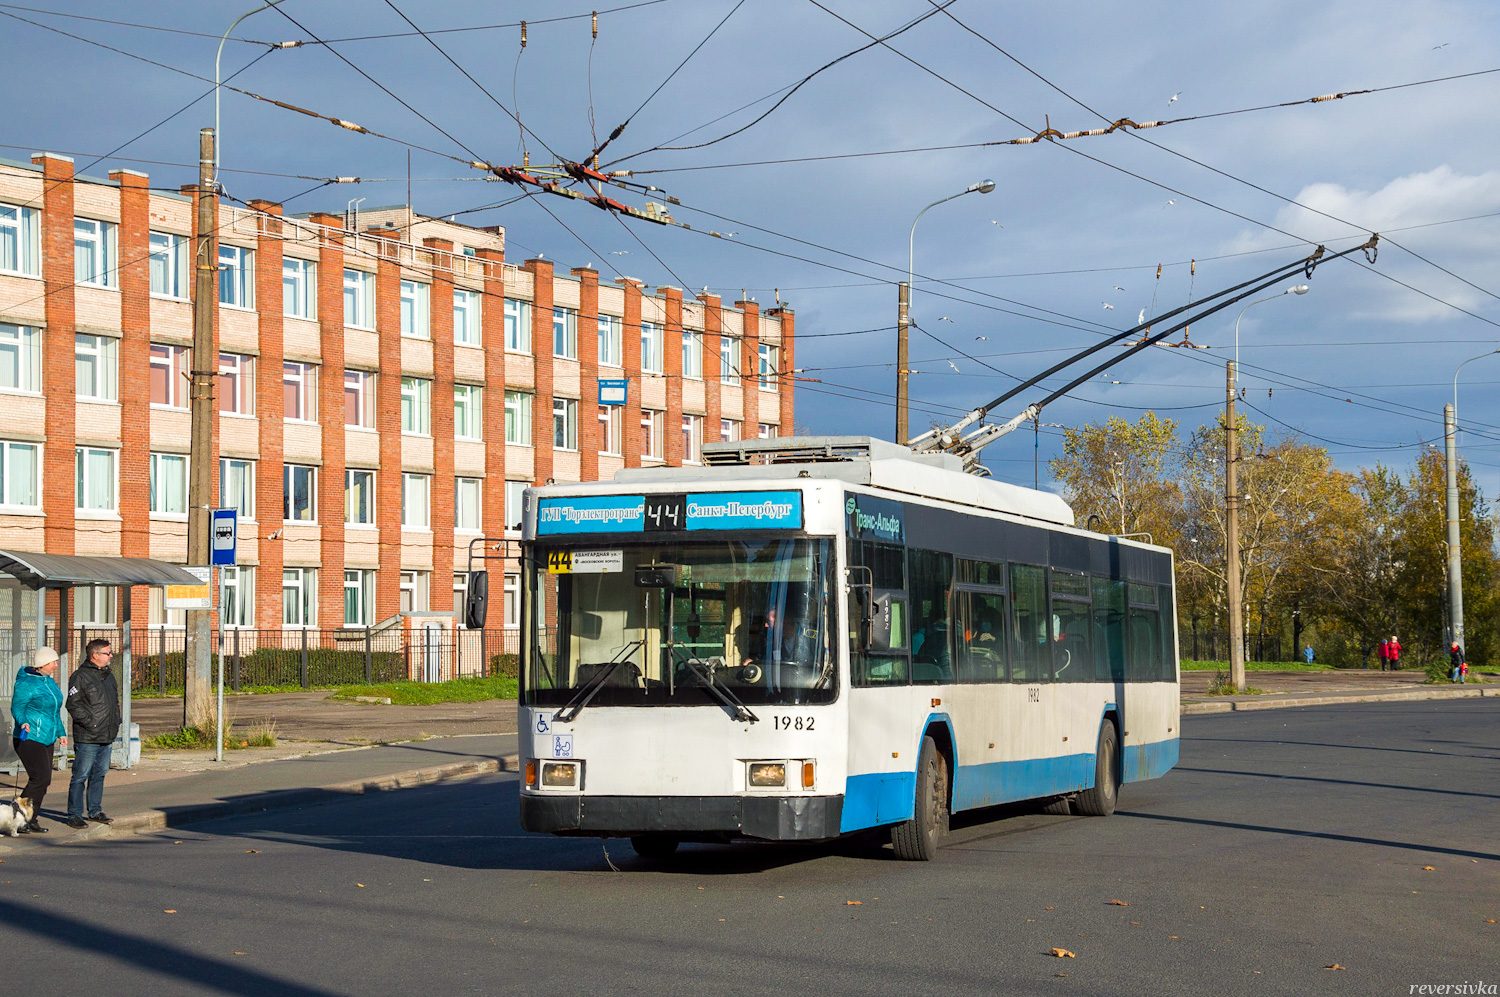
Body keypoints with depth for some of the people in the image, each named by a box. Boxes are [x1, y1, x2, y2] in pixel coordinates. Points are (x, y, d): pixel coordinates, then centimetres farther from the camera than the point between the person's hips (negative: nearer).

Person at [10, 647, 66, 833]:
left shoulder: (50, 682, 16)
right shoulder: (26, 683, -11)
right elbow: (17, 707, -14)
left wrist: (60, 732, 27)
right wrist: (23, 722, -32)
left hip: (46, 739, 9)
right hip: (29, 739, -9)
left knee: (44, 780, 6)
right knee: (40, 778, -16)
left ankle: (31, 820, 12)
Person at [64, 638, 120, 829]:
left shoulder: (109, 675, 17)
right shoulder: (81, 676, -8)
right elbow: (73, 705, -13)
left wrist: (116, 721, 13)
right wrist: (90, 723, -18)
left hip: (107, 737, 8)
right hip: (87, 738, -8)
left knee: (100, 774, 13)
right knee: (81, 776, -5)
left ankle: (95, 811, 22)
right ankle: (75, 815, 0)